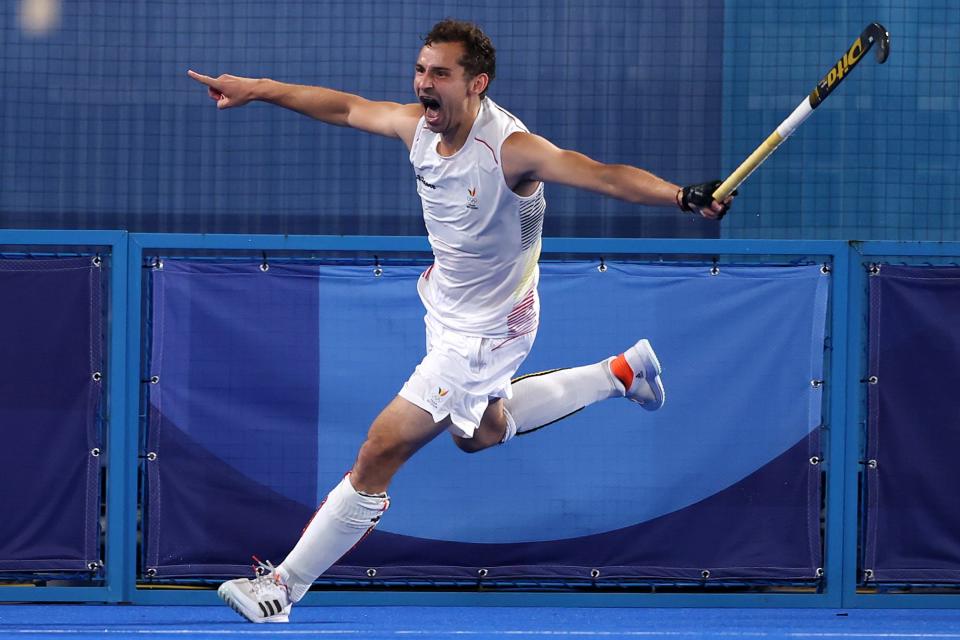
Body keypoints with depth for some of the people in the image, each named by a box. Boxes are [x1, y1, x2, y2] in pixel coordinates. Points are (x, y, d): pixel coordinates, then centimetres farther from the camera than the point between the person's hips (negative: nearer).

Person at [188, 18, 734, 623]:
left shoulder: (510, 149, -32)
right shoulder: (421, 124, -12)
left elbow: (606, 176, -40)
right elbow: (346, 108, 5)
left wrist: (681, 195, -55)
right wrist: (256, 89, 9)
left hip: (485, 333, -9)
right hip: (446, 301, 9)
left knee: (379, 454, -8)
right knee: (478, 432, 33)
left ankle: (283, 587, 3)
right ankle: (622, 372, 42)